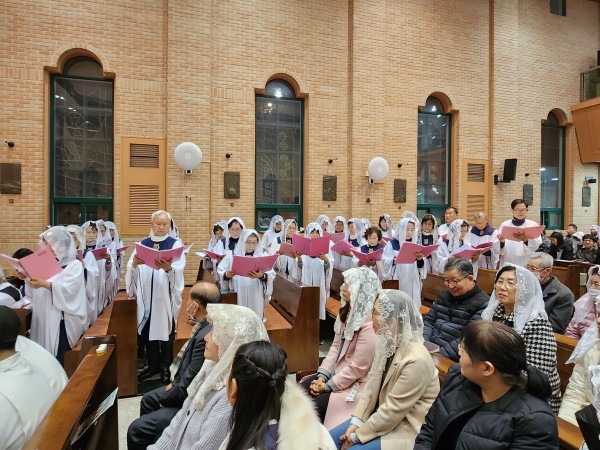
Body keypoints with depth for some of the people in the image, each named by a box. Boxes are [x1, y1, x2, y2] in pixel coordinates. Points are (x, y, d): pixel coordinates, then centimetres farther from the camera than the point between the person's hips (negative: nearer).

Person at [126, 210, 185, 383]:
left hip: (166, 295, -3)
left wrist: (168, 269, -34)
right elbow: (131, 268, -1)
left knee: (166, 329, 4)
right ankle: (153, 365, 27)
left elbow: (179, 270, -13)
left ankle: (166, 366, 19)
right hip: (146, 294, 3)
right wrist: (134, 264, -23)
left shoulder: (176, 244, 0)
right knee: (147, 329, 9)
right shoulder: (142, 244, 8)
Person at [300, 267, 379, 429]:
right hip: (338, 372, 8)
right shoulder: (348, 312, 2)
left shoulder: (369, 325, -26)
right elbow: (336, 346, 6)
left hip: (357, 383, -8)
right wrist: (322, 376, -5)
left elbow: (358, 367, -24)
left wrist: (327, 386, -14)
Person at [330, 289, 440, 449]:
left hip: (406, 428, -7)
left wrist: (358, 435, -15)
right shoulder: (388, 343, -3)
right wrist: (355, 421, -7)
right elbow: (372, 385, 1)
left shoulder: (416, 361, -30)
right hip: (383, 415, 7)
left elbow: (393, 411, -24)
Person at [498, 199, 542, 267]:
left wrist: (527, 241, -27)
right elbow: (499, 250, 4)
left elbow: (539, 245, -8)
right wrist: (501, 242, -18)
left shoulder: (533, 225, 7)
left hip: (527, 265, 0)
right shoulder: (504, 225, 8)